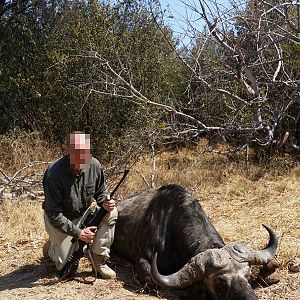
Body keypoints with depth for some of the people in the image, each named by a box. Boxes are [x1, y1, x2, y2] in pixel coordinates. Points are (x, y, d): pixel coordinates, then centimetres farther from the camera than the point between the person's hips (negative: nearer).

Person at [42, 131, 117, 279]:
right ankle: (52, 245, 27)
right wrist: (77, 232, -29)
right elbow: (54, 214, -24)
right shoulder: (54, 173, -29)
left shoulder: (94, 165, -16)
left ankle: (99, 260, -10)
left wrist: (104, 202, -21)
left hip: (84, 214, 4)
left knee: (112, 212, -22)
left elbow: (100, 192, 3)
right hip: (59, 220, -4)